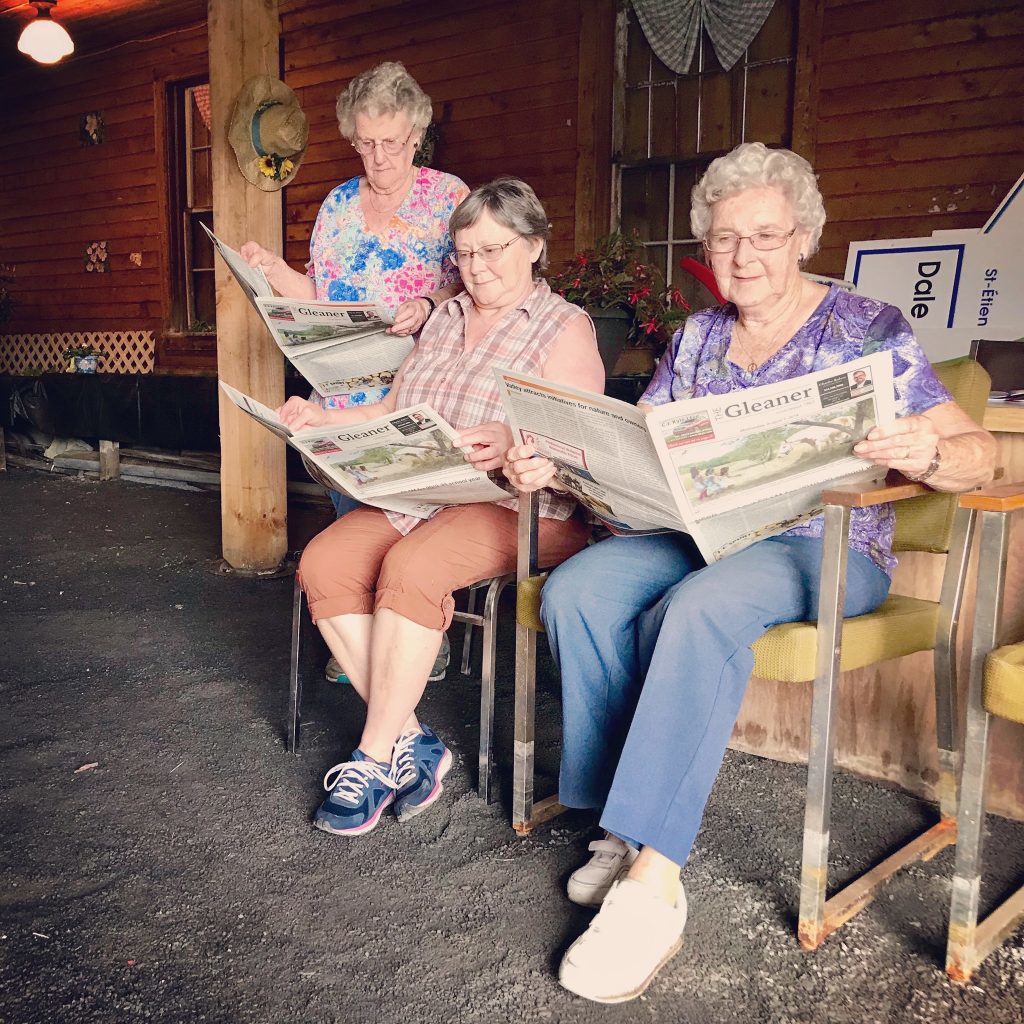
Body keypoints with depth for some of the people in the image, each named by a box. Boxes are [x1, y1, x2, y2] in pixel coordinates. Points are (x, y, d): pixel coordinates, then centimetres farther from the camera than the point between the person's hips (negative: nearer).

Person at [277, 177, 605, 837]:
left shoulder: (566, 329, 2)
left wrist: (513, 443, -33)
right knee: (324, 563, -20)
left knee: (410, 570, -34)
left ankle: (374, 760, -19)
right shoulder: (445, 319, 23)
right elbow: (394, 411, 24)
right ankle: (411, 742, -15)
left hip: (520, 507, -6)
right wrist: (321, 418, 9)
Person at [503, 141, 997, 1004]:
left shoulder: (868, 330, 1)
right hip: (703, 536, 5)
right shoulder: (698, 338, 16)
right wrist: (550, 464, -10)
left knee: (701, 607, -37)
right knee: (577, 589, -24)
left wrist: (927, 456, -29)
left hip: (825, 550, -4)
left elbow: (980, 453, -5)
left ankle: (653, 882, -32)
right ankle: (629, 826, -15)